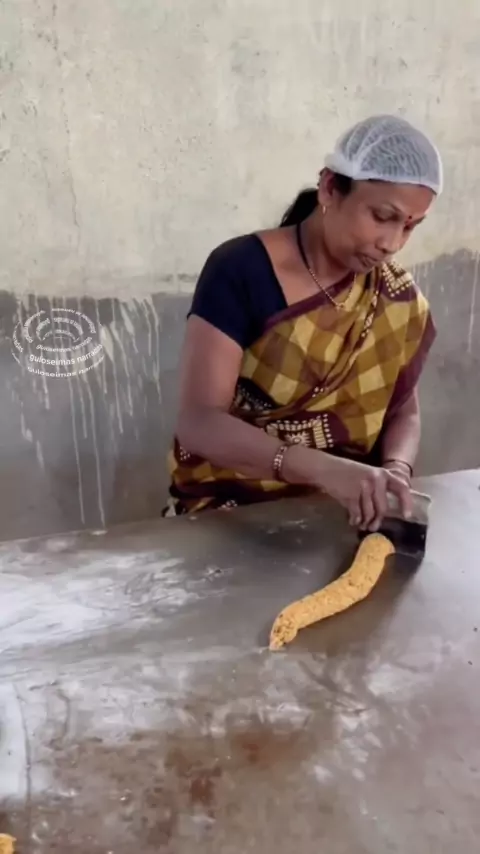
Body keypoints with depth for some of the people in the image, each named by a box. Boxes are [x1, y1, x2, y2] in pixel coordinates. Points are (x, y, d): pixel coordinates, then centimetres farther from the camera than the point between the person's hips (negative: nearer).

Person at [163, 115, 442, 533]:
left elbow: (403, 409, 7)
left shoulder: (398, 297, -1)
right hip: (227, 509, -4)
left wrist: (396, 470, -16)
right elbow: (198, 423, -23)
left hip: (336, 513, 4)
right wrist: (321, 468, -37)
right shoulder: (240, 271, -16)